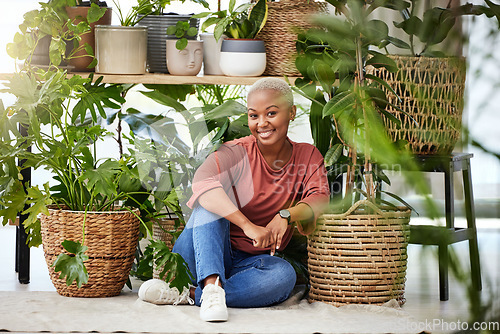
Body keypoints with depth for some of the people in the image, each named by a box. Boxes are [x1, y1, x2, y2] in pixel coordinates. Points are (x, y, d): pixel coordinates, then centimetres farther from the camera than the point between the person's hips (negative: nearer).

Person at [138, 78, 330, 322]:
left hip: (249, 262, 2)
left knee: (284, 276, -32)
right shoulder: (237, 153, -11)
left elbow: (320, 198, -13)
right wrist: (248, 226, -45)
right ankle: (212, 286, -44)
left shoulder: (308, 156, 3)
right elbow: (203, 182, -32)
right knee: (212, 202, -27)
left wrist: (286, 215, -35)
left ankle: (190, 295, -32)